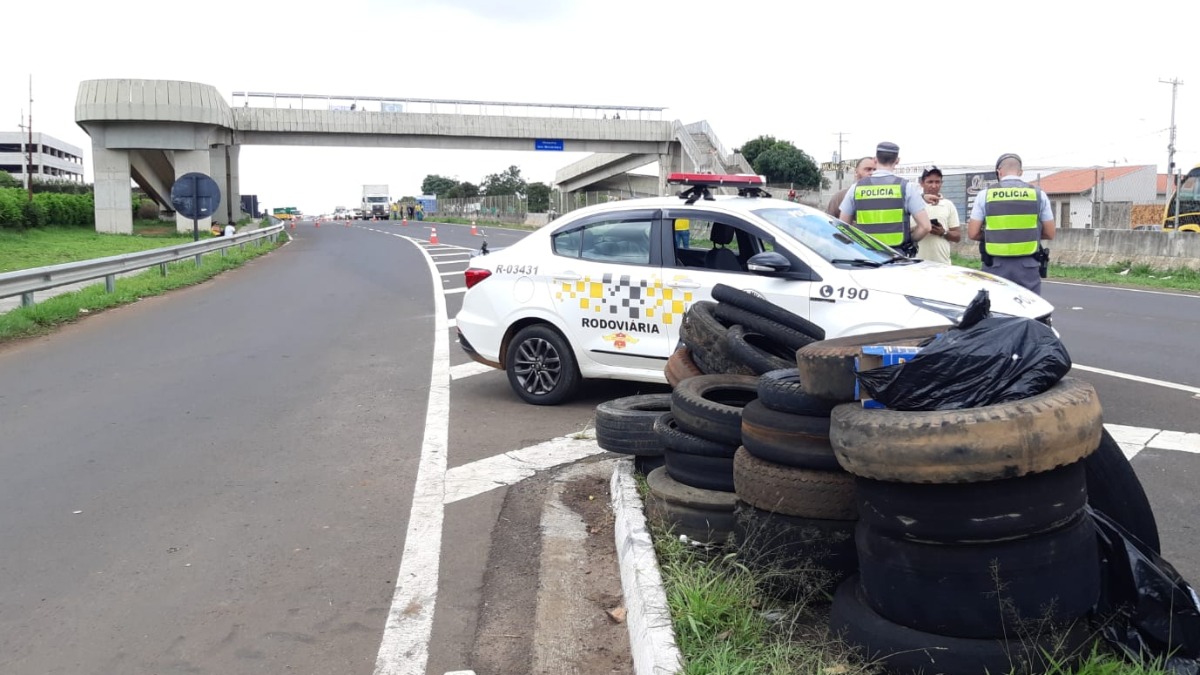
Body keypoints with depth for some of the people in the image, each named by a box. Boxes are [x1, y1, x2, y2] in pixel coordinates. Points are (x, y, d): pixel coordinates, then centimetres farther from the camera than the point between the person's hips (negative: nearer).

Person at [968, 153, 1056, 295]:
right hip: (1028, 267, 0)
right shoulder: (1038, 194, 3)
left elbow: (973, 233, 0)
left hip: (996, 266, 0)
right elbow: (1050, 233, 6)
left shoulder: (985, 195, 1)